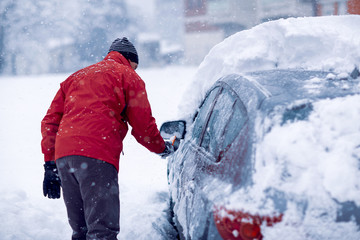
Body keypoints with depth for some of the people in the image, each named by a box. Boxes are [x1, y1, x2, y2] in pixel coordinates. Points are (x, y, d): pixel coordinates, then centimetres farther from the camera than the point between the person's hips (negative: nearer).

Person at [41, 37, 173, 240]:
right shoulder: (127, 76, 13)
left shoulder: (76, 77, 31)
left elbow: (50, 121, 23)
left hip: (62, 155, 7)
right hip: (97, 155, -6)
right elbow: (143, 126, 9)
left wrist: (50, 165, 20)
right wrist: (163, 148, 28)